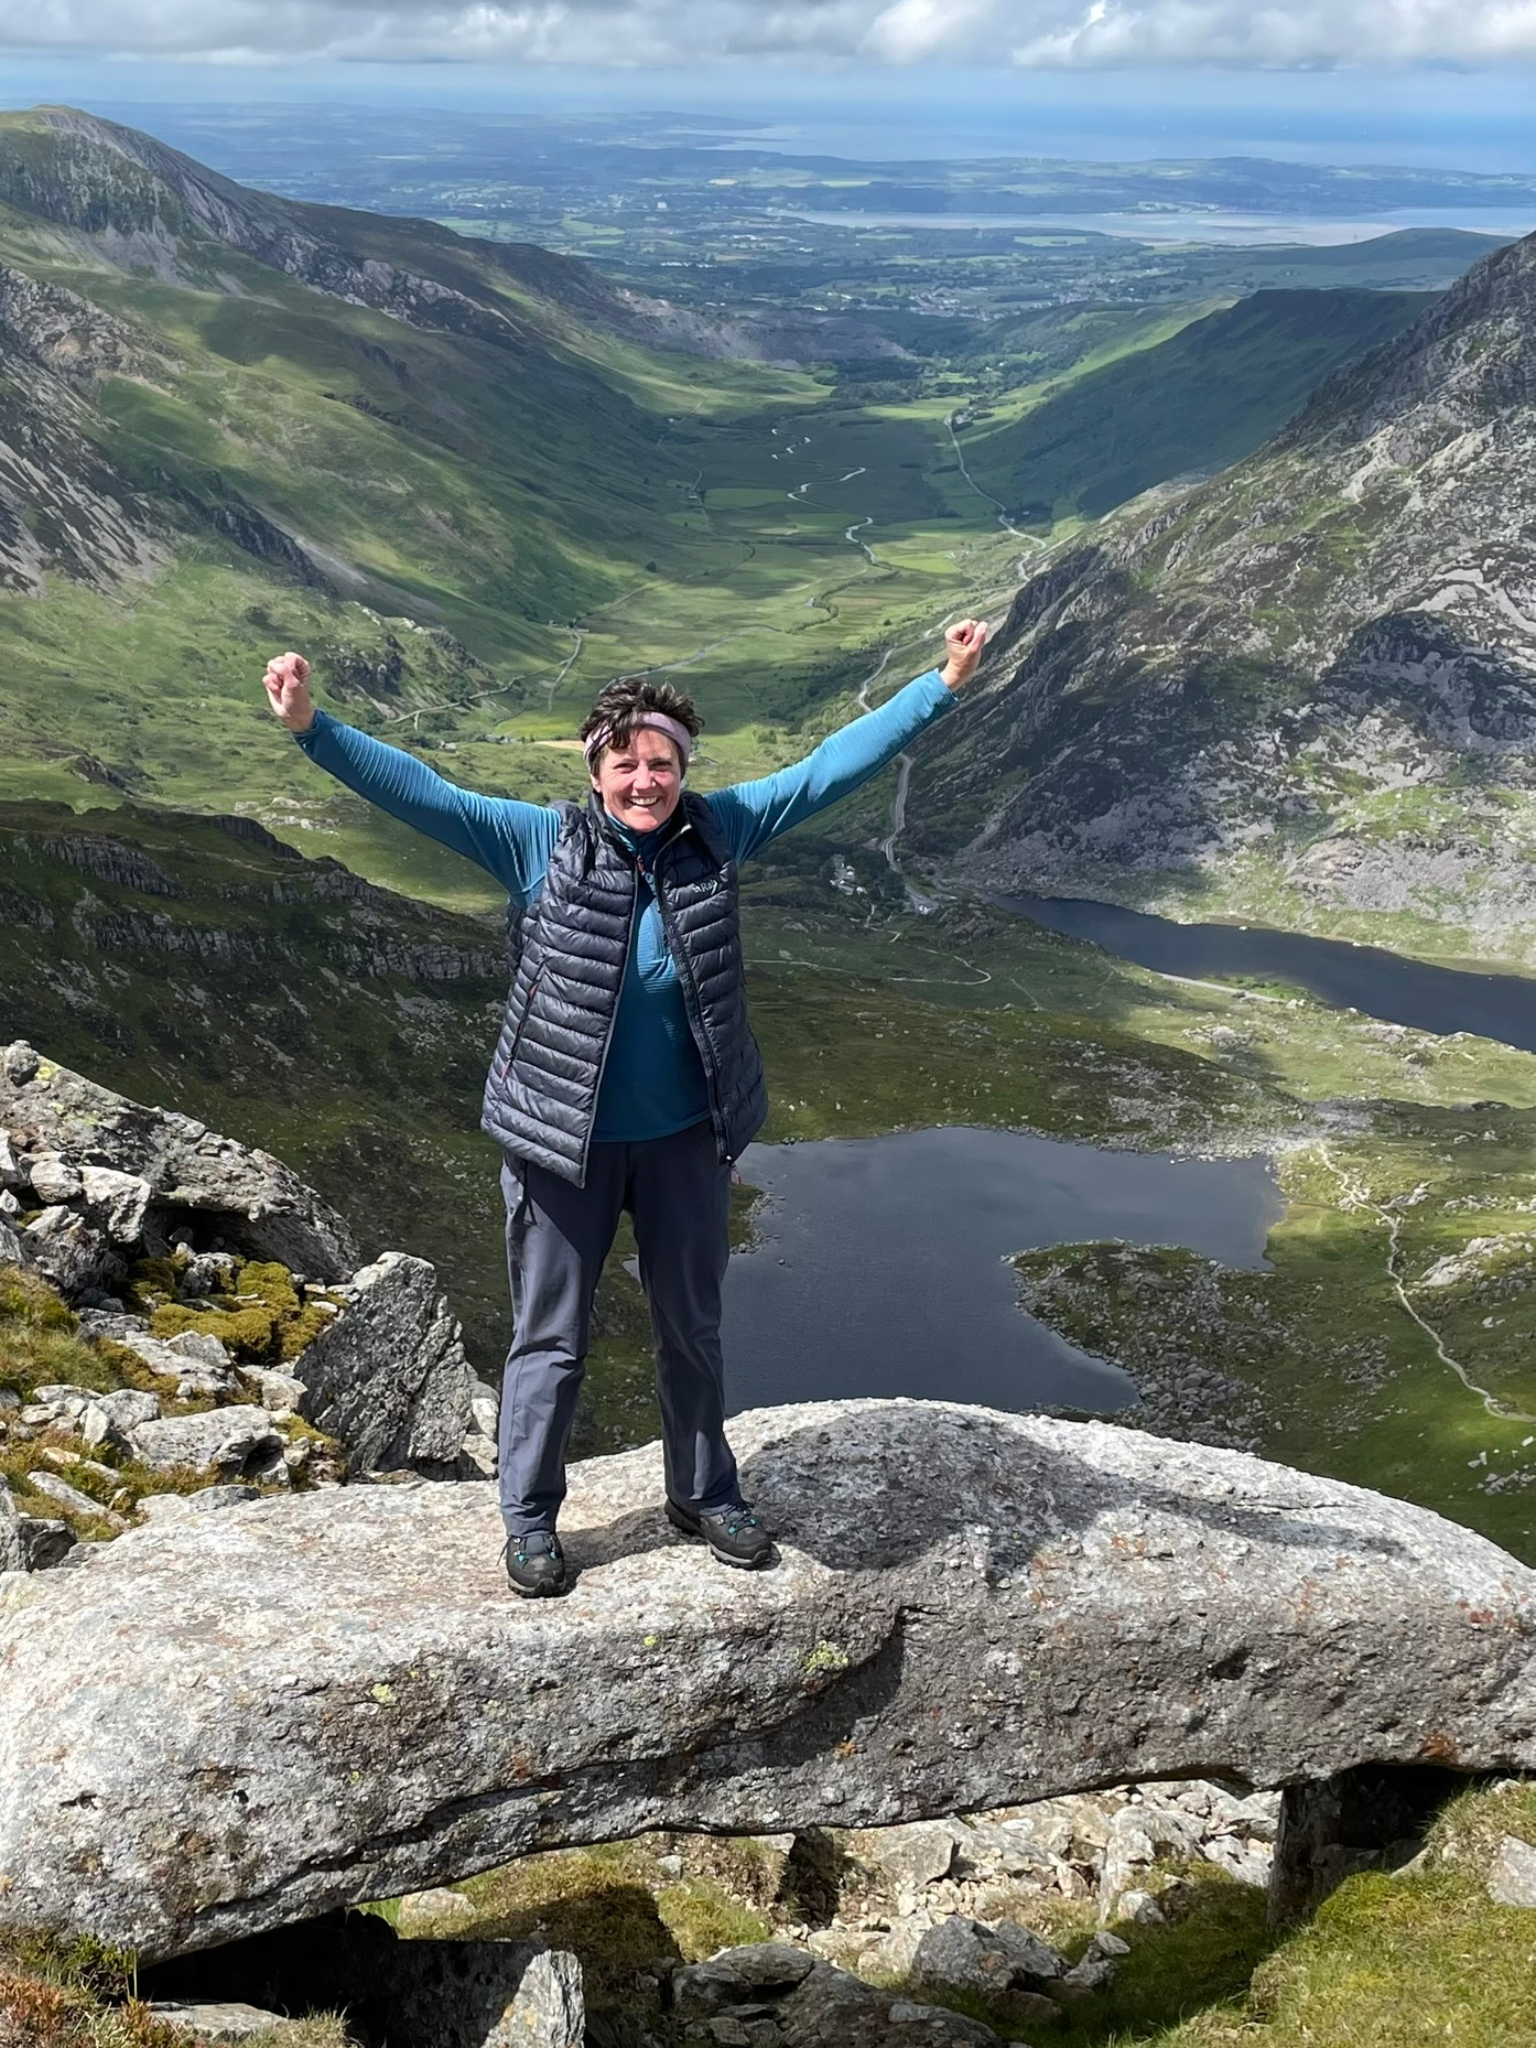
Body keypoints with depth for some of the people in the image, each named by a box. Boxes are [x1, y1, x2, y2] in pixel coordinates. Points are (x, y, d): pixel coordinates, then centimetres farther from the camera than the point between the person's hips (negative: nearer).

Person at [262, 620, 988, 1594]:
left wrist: (941, 686, -5)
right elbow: (418, 790, -19)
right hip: (564, 1140, -3)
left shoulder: (718, 832, -6)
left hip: (686, 1136, 3)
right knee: (551, 1339, 11)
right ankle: (530, 1519, 30)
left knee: (693, 1326, 20)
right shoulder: (540, 844, -14)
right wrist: (312, 727, -31)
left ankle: (704, 1493, 41)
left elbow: (828, 768, -3)